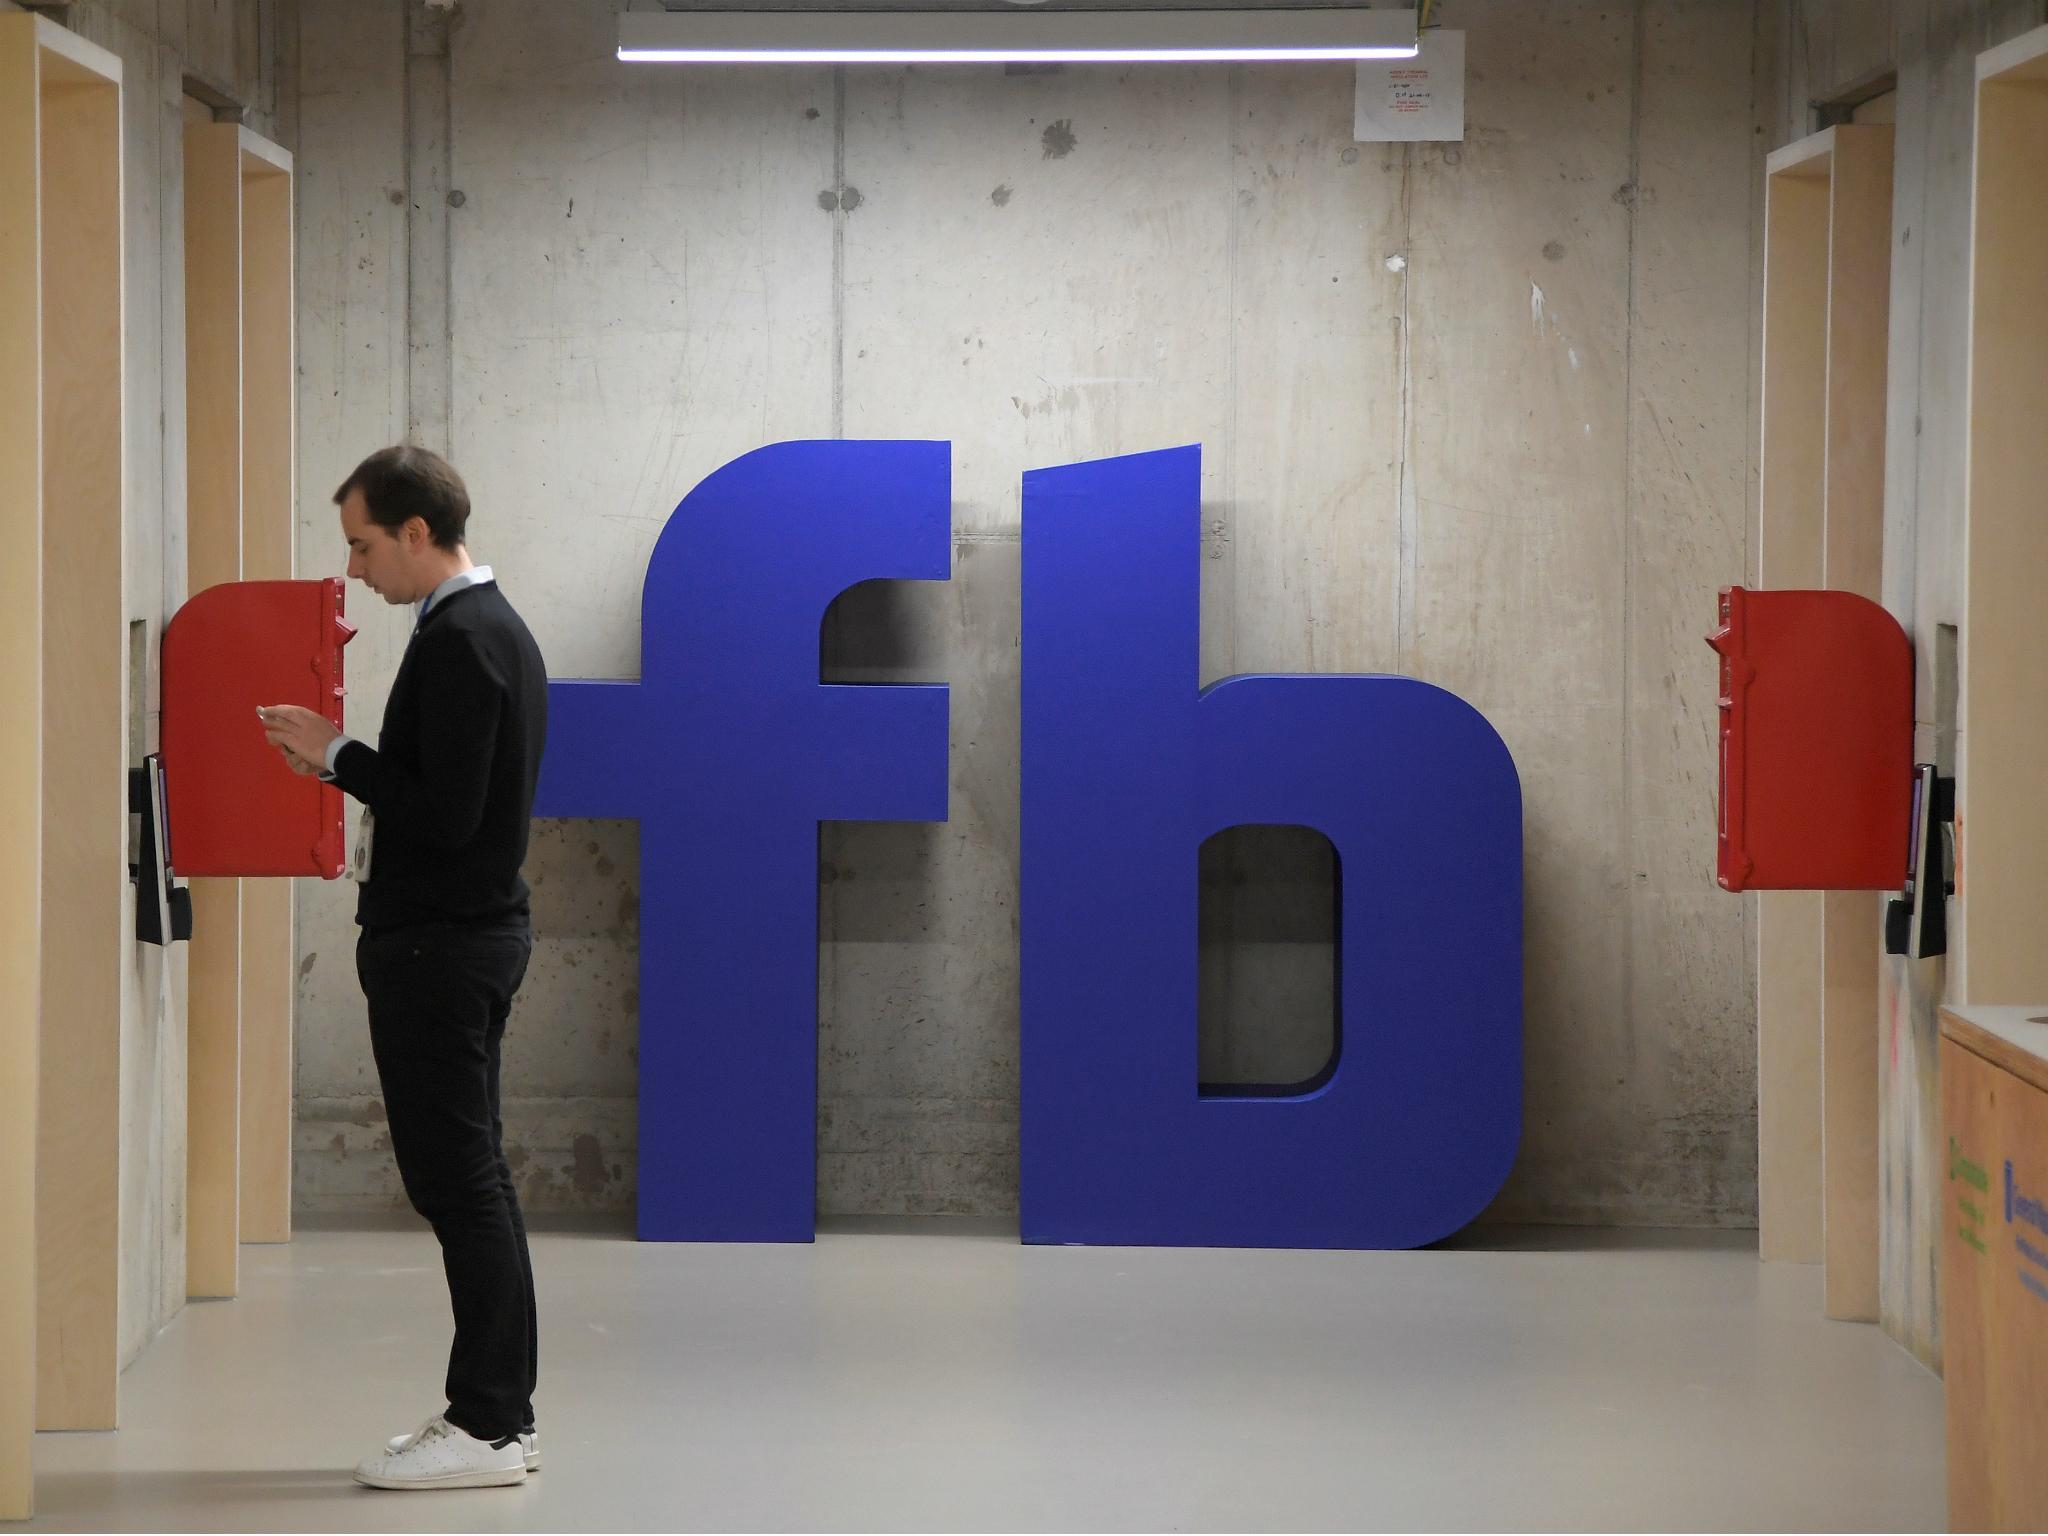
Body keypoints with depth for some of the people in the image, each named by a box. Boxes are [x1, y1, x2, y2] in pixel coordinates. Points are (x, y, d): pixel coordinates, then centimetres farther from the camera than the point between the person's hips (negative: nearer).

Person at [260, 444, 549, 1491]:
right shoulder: (498, 627, 15)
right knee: (469, 1178, 13)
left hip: (439, 946, -11)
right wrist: (355, 787, 16)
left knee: (458, 1179, -7)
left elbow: (448, 813, -22)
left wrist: (337, 755, -13)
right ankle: (500, 1412, 17)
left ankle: (486, 1426, -5)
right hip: (477, 926, 11)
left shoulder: (458, 641, -17)